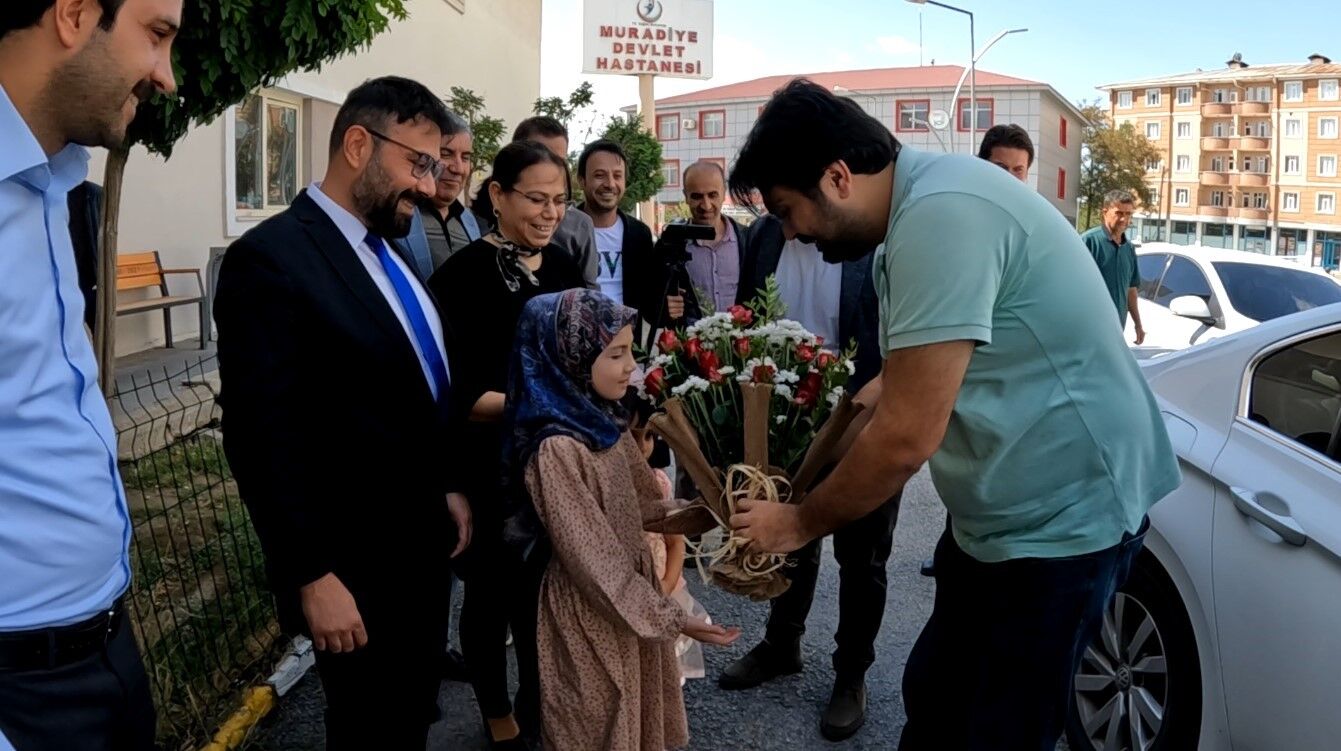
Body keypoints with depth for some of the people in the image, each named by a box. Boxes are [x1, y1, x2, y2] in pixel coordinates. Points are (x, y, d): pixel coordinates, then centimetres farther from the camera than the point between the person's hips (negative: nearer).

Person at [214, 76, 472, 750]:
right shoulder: (270, 258, -18)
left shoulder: (386, 249, 8)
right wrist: (314, 576, -21)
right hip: (357, 567, -8)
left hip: (421, 548, 8)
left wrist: (449, 487, 10)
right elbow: (263, 436, -21)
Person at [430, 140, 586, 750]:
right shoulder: (462, 276, -15)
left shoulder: (562, 265, 4)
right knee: (492, 594, 13)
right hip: (491, 469, -5)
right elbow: (454, 392, -18)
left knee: (546, 588, 16)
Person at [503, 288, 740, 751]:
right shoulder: (557, 448, -28)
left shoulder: (602, 418, 0)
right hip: (592, 607, -8)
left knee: (639, 709, 24)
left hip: (633, 585, 8)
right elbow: (592, 559, -25)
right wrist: (672, 618, -21)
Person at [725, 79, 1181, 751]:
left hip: (1062, 513, -10)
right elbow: (904, 381, 13)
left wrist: (802, 522, -11)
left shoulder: (940, 217, -26)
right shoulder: (924, 199, 6)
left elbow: (907, 437, -26)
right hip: (997, 510, 10)